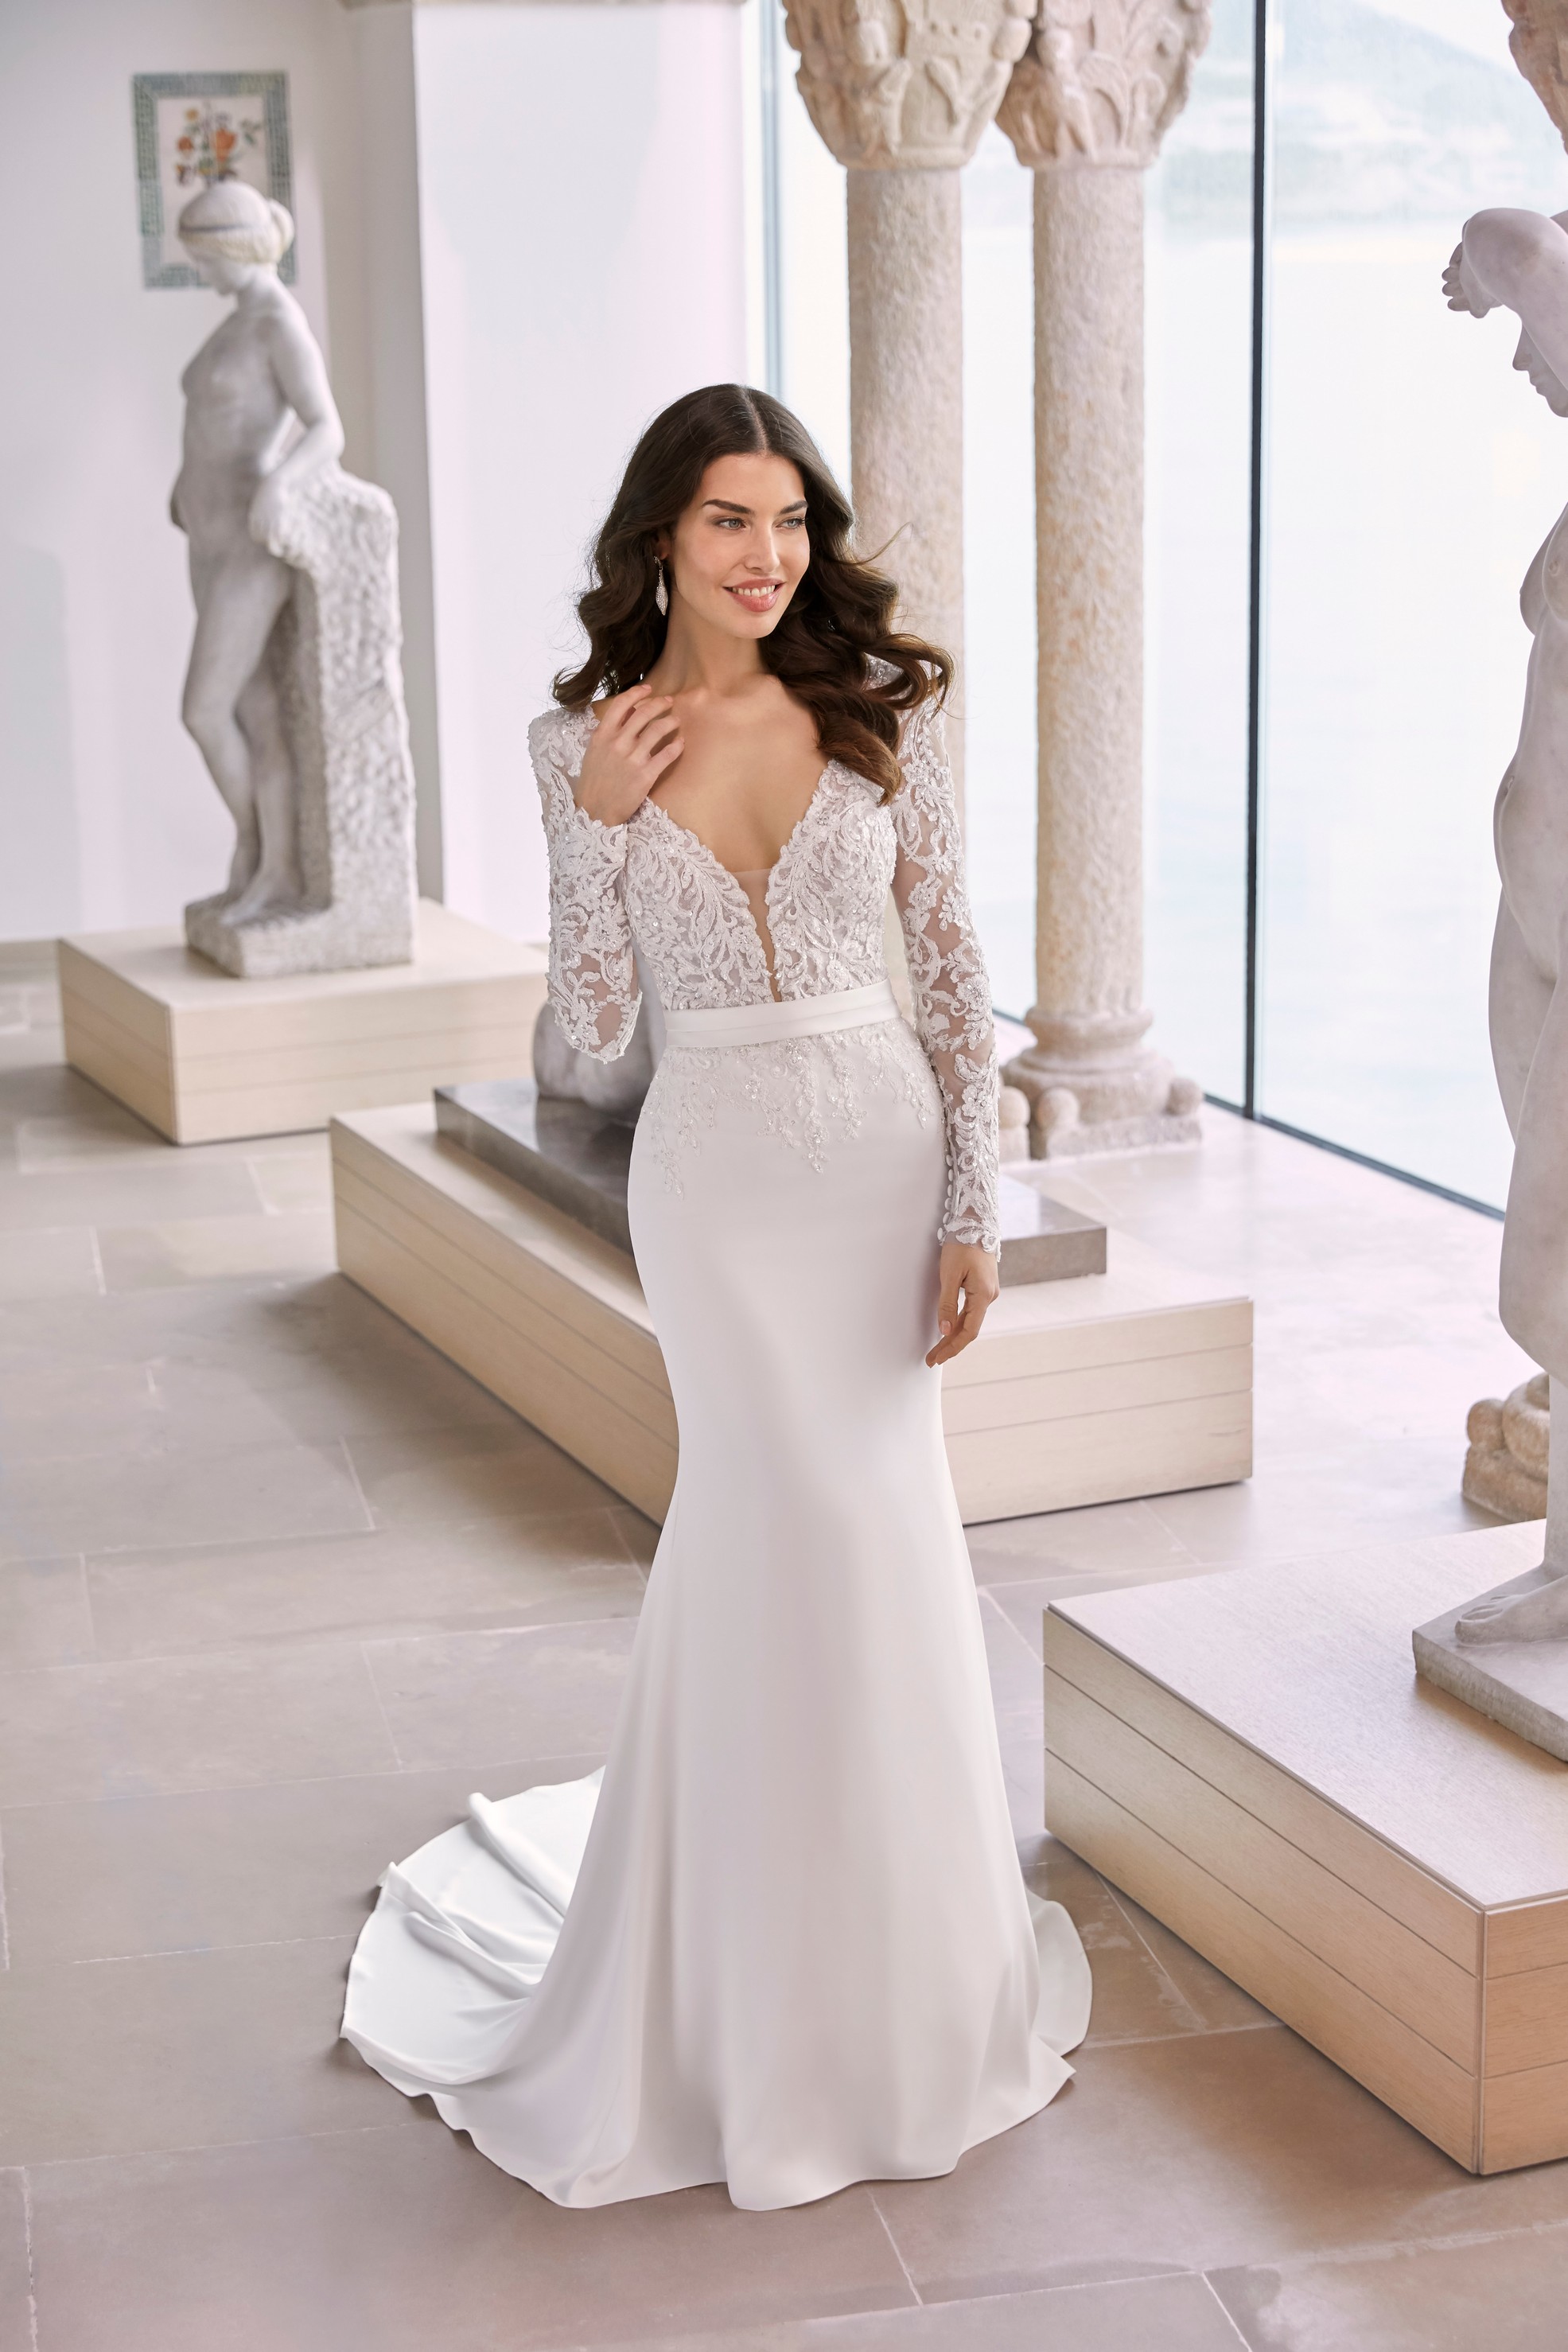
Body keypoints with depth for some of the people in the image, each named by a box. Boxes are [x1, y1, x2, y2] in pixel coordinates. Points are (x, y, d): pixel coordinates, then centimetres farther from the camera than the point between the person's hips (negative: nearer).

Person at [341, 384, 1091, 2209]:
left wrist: (975, 1208, -6)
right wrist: (598, 821, -15)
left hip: (885, 1152, 1)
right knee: (827, 1523, -1)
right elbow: (593, 1022, -3)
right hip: (716, 1169, 0)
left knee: (769, 1526, 5)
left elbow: (955, 979, -1)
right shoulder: (589, 743, -1)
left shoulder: (880, 711, -2)